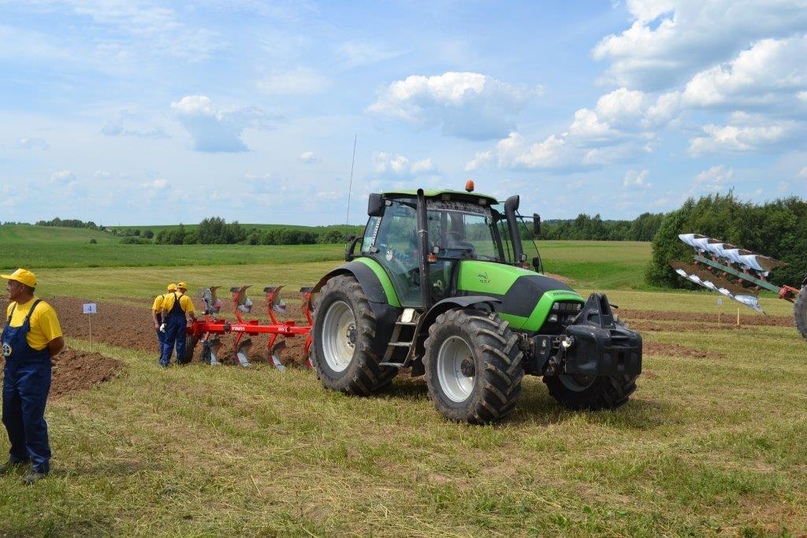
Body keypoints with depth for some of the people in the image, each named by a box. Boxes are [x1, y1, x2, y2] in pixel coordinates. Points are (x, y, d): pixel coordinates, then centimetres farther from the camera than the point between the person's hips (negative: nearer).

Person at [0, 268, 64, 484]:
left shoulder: (41, 310, -19)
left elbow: (58, 343, -17)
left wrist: (39, 358, -4)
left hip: (33, 373, -9)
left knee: (32, 420, -4)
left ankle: (40, 467, 7)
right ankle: (19, 457, 36)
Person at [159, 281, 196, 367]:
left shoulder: (168, 296, 1)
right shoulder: (186, 298, -3)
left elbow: (163, 310, -3)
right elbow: (191, 313, -5)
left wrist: (164, 321, 1)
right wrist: (193, 319, 14)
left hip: (171, 319, 1)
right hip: (181, 320, -1)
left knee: (168, 341, 6)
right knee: (180, 341, 10)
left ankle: (164, 361, 0)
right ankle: (180, 360, 14)